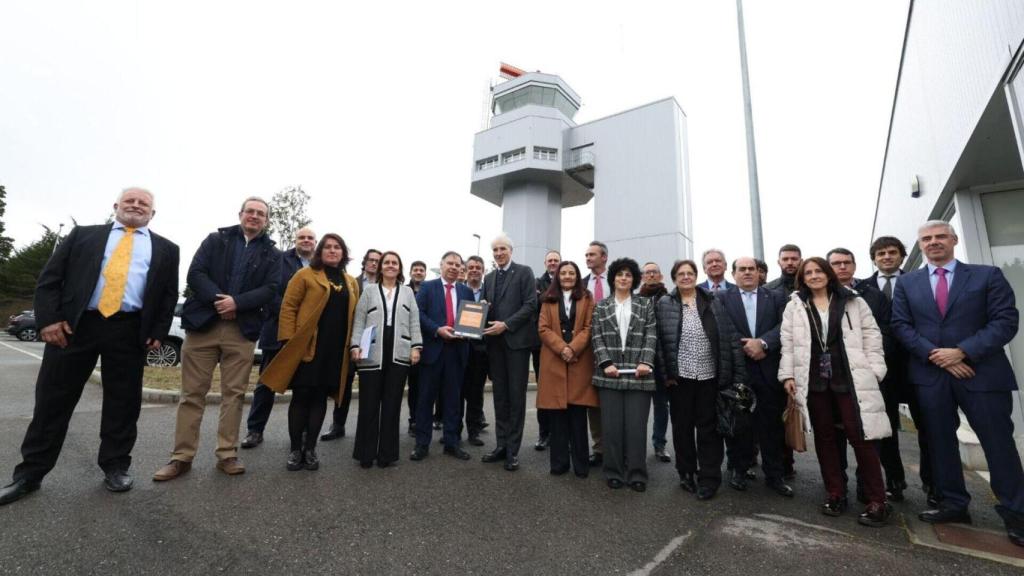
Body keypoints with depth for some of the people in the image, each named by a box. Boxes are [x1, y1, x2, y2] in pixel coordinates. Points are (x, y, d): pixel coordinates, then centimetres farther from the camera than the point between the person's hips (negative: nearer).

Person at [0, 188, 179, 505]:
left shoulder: (165, 249, 11)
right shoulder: (82, 234, 13)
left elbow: (170, 294, 7)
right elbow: (49, 278, 8)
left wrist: (158, 333, -2)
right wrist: (48, 319, -4)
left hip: (129, 331, -1)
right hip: (74, 324, 1)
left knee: (123, 403, 5)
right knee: (52, 400, 8)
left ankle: (115, 467, 19)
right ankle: (30, 472, 23)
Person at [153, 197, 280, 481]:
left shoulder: (272, 254, 10)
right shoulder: (216, 239, 10)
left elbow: (270, 289, -1)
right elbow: (195, 273, -1)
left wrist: (237, 303, -15)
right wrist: (218, 299, -15)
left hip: (242, 330, 0)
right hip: (203, 323, 0)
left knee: (234, 393, 4)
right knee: (192, 392, 5)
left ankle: (227, 454, 14)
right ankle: (182, 456, 15)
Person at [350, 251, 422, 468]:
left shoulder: (408, 292, 14)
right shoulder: (369, 290, 10)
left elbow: (414, 322, 9)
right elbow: (359, 321, 6)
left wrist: (416, 346, -1)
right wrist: (355, 346, -6)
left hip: (398, 354, 1)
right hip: (372, 355, -1)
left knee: (392, 404, 5)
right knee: (369, 404, 3)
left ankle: (387, 453, 16)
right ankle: (366, 453, 16)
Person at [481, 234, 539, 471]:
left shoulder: (524, 272, -1)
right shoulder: (489, 278, 16)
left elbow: (531, 304, -10)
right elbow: (485, 308, 18)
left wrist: (506, 324, -16)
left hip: (517, 340, -5)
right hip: (495, 342, 5)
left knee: (516, 395, 1)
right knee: (500, 395, 10)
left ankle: (513, 450, 11)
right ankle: (501, 445, 21)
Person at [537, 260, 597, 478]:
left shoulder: (587, 299, 10)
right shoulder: (548, 300, 12)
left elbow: (589, 327, 0)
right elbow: (543, 328, 2)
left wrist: (573, 348, -14)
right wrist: (561, 348, -12)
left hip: (580, 360, -1)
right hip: (553, 360, 1)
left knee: (578, 414, 1)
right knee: (556, 414, 3)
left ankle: (581, 463, 13)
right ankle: (559, 461, 15)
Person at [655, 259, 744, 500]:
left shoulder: (713, 302, 4)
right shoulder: (665, 304, 1)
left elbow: (729, 338, 1)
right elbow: (659, 341, -2)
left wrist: (738, 374, -5)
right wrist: (665, 373, -8)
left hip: (710, 376, 1)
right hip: (680, 376, 0)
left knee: (709, 428, 8)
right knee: (682, 427, 11)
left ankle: (709, 479, 20)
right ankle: (686, 473, 28)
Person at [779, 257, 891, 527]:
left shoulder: (853, 302, 6)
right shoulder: (794, 306, 7)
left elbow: (872, 336, 4)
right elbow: (788, 343, 4)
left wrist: (874, 371, -4)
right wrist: (788, 375, -2)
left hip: (850, 379, -1)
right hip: (813, 381, 2)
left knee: (861, 437, -3)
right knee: (824, 437, 9)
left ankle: (876, 501, 11)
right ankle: (835, 493, 21)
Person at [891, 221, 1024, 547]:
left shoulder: (987, 275, 4)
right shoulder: (906, 283, 8)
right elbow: (901, 325, 1)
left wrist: (962, 351, -15)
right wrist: (935, 355, -11)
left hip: (983, 372, -1)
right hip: (930, 375, 2)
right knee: (940, 442, 9)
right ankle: (953, 504, 21)